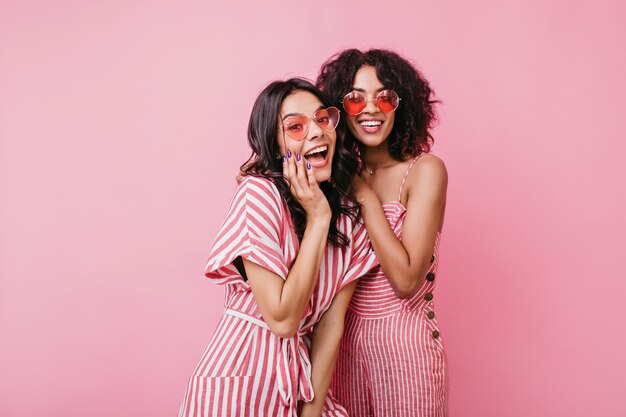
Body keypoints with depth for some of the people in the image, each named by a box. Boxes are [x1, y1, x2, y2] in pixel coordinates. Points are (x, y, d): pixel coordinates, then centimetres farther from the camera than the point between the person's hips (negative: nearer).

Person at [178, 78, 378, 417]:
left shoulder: (351, 214, -2)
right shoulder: (259, 193, -18)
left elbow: (331, 324, -4)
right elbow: (282, 319, -21)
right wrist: (317, 219, -20)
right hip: (239, 380, -4)